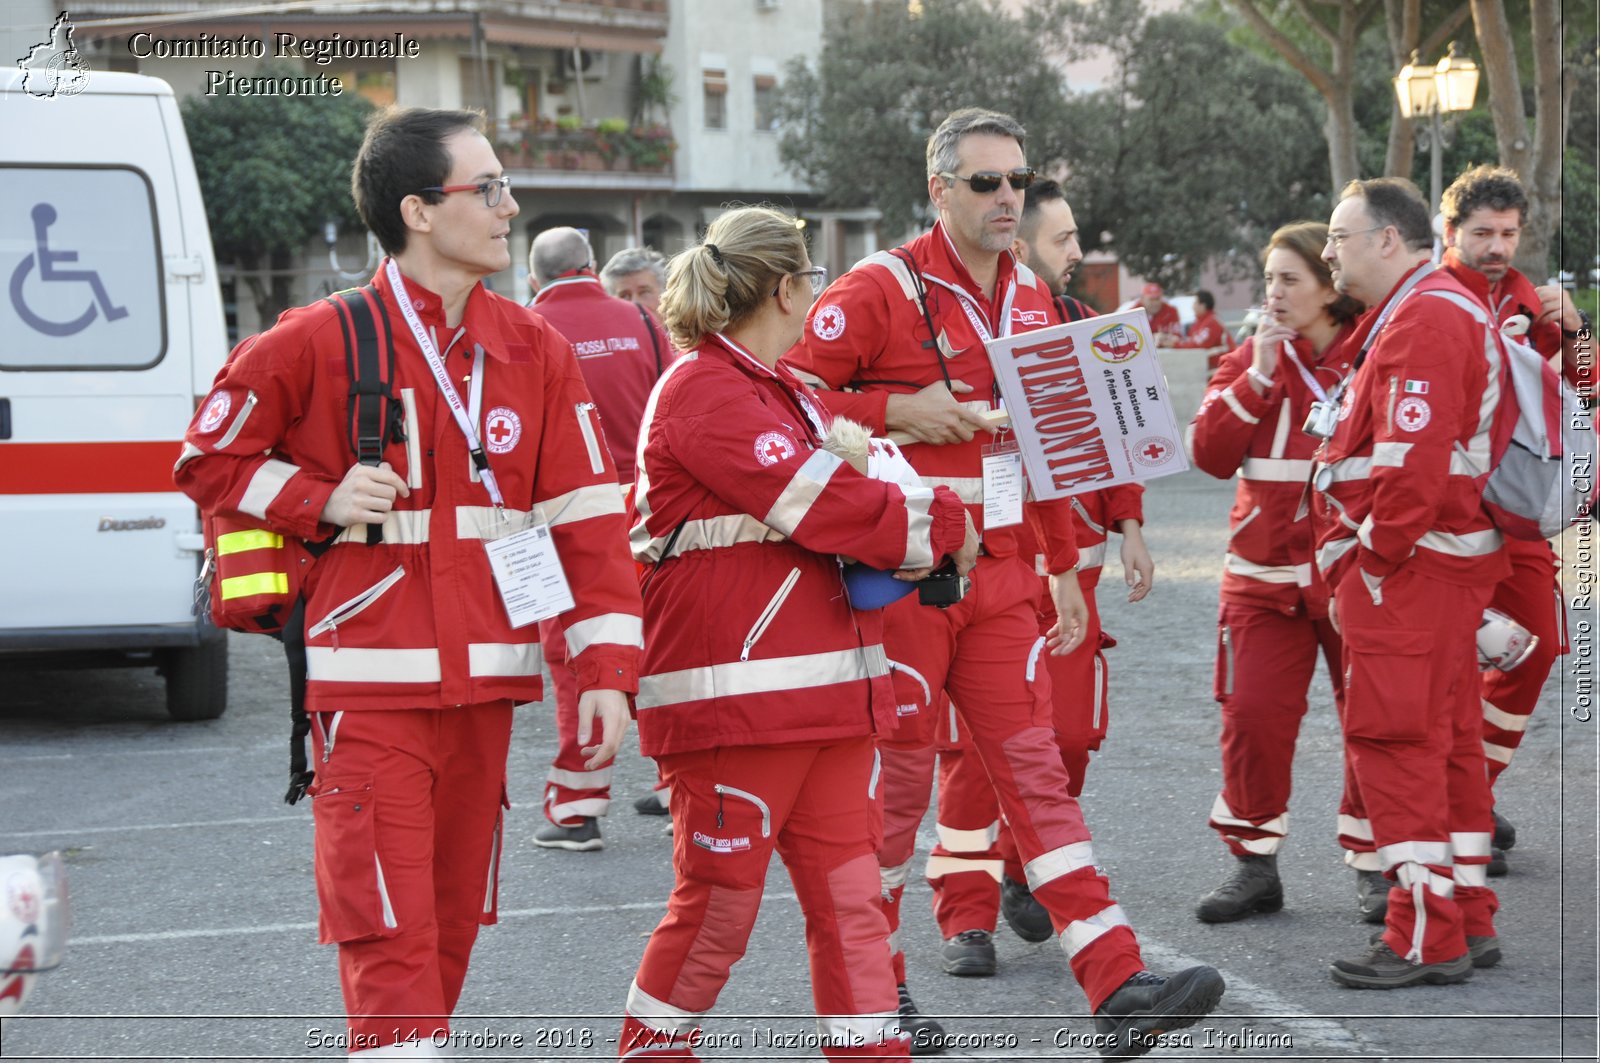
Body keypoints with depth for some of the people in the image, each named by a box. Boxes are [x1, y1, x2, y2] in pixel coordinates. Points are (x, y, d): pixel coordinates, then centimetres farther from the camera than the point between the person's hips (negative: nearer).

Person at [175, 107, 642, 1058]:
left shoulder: (537, 351, 6)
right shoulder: (317, 345, -6)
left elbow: (587, 516, 5)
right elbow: (208, 461, 5)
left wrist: (608, 668, -2)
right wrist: (321, 503, -12)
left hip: (484, 686, 5)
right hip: (371, 685, -5)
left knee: (453, 923, 14)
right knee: (390, 931, -8)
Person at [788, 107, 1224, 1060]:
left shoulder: (1031, 299, 12)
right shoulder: (879, 290, -9)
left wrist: (1064, 567, 18)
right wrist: (897, 411, -21)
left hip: (1001, 577, 5)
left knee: (1037, 770, 1)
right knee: (896, 776, 3)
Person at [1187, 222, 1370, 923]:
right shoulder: (1249, 360, 7)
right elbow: (1210, 455, -5)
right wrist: (1260, 375, -12)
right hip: (1266, 573, 2)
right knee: (1252, 715, -1)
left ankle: (1376, 866, 17)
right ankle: (1254, 864, 11)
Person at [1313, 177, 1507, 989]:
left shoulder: (1423, 321, -15)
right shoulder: (1452, 311, 20)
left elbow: (1413, 460, -24)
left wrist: (1372, 554, -18)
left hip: (1407, 567, -11)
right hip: (1442, 568, 11)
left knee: (1394, 740, -8)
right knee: (1446, 740, 14)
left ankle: (1426, 938, -6)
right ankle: (1469, 920, 21)